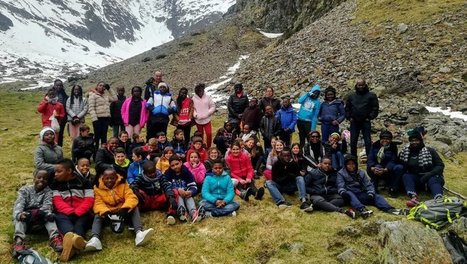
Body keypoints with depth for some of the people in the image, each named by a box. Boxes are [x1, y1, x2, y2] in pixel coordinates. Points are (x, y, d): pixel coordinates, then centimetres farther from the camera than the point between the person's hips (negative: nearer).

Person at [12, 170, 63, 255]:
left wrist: (47, 213, -34)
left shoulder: (48, 191, 10)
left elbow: (47, 205, -9)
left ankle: (54, 237, -49)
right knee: (19, 217, -30)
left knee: (49, 215, -29)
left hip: (41, 220, 0)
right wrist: (19, 214, -31)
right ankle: (19, 240, -51)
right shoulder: (25, 190, 10)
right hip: (26, 216, 0)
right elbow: (19, 203, -8)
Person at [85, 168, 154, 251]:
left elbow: (132, 198, -18)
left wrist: (125, 208, -39)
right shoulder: (98, 188, -5)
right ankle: (95, 239, -52)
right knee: (98, 216, -28)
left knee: (135, 208, -26)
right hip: (108, 213, 1)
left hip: (122, 212, 0)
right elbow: (98, 203, -16)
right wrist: (105, 212, -39)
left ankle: (139, 233, -48)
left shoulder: (123, 185, -6)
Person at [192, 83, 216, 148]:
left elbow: (213, 106, -1)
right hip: (198, 120, 1)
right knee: (200, 135, 12)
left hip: (207, 120, 0)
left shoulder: (207, 97, -4)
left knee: (209, 134, -5)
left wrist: (207, 113, -10)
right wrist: (195, 115, -13)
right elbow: (192, 108, 1)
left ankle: (208, 147, 11)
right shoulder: (194, 98, -3)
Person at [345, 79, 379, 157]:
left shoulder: (371, 96, 1)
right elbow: (347, 108, 14)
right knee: (353, 142, 7)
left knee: (368, 141, -1)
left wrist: (370, 117, -9)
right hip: (354, 122, 3)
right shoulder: (351, 96, 11)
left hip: (366, 122, -3)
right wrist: (349, 117, 4)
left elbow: (375, 108, -3)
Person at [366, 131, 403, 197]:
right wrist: (372, 168, -33)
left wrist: (385, 170, -35)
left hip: (389, 170, 1)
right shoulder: (375, 145, 0)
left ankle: (393, 189, -15)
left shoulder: (393, 147, -1)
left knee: (400, 167, -27)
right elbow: (370, 159, -10)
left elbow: (392, 161, -15)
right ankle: (373, 189, -20)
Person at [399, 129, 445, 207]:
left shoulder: (430, 151, 0)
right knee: (406, 176, -27)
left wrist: (430, 174, -22)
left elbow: (440, 165, -6)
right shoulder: (405, 152, 8)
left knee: (433, 180, -34)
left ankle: (438, 199, -63)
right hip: (415, 179, 2)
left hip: (429, 177, -2)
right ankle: (414, 197, -53)